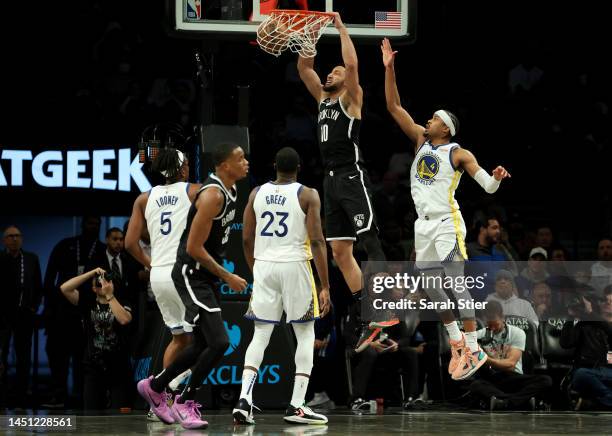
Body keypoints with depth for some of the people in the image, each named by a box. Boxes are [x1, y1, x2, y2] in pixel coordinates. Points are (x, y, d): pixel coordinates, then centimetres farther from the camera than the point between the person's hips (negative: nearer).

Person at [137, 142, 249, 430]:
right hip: (191, 275, -10)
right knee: (219, 342, -15)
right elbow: (194, 247, -22)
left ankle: (155, 387, 31)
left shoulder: (230, 191, 8)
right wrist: (227, 277, -17)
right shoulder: (213, 195, -21)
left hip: (208, 275, 10)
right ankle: (185, 402, 0)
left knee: (203, 345, 15)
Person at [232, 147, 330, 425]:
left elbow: (247, 239, 9)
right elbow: (317, 241, -10)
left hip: (264, 266, 3)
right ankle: (296, 406, 0)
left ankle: (244, 399, -6)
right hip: (295, 266, -3)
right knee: (305, 335, 8)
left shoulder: (257, 194, 7)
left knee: (260, 335, 9)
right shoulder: (307, 195, -4)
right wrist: (325, 286, -9)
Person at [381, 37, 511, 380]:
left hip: (447, 224, -7)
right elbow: (394, 107, 9)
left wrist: (496, 179, -32)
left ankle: (474, 349, -9)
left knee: (456, 285, -11)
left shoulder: (458, 153, -4)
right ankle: (457, 343, 21)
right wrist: (389, 68, 1)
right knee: (432, 288, 9)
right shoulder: (421, 140, 11)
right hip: (424, 224, 7)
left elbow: (488, 186, -8)